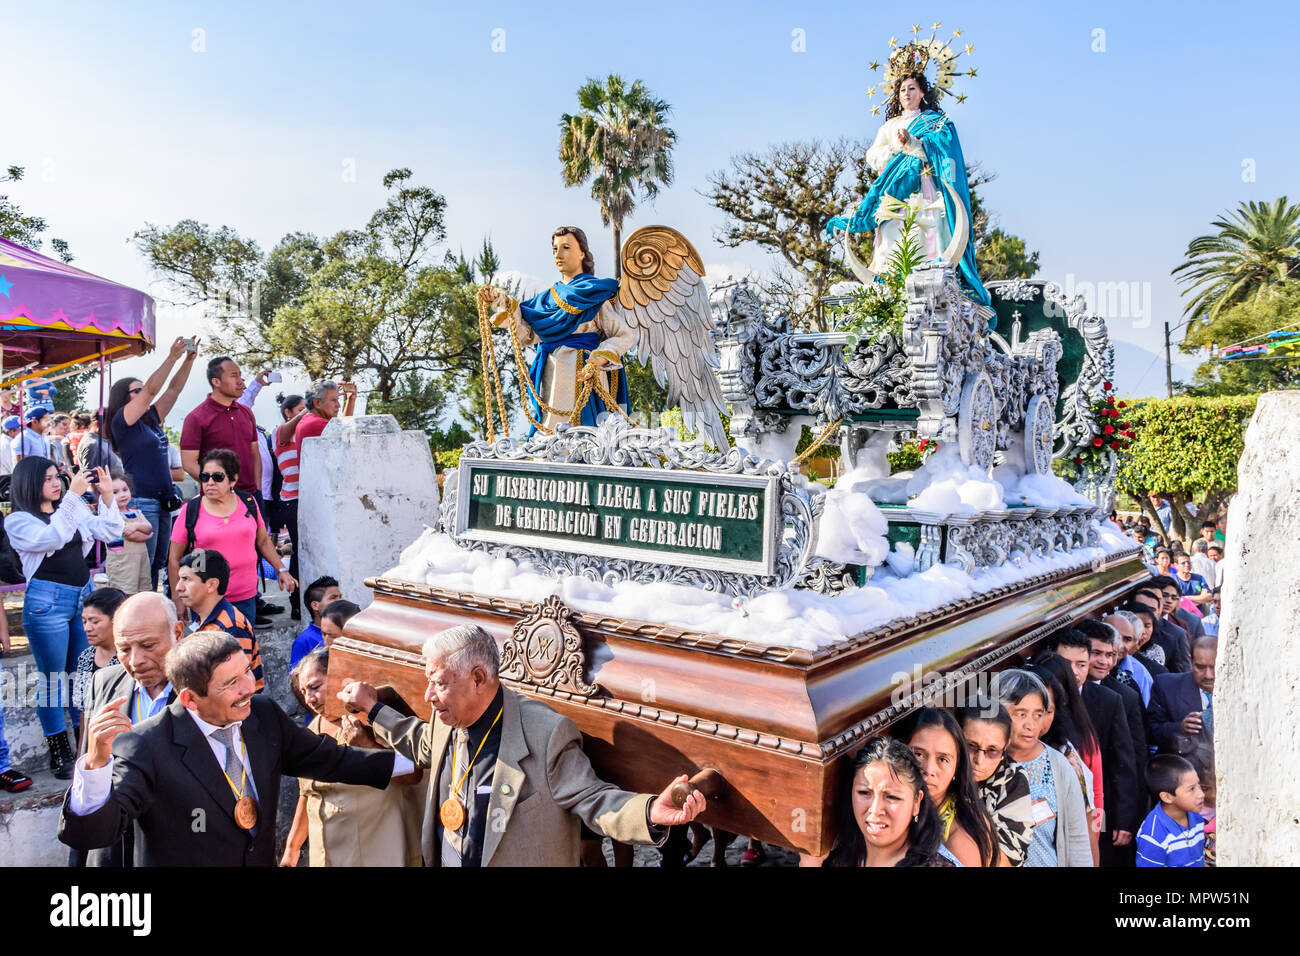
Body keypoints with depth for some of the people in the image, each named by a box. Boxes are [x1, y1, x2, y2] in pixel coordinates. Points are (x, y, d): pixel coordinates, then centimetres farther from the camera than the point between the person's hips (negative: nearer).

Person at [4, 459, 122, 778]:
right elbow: (51, 537, -22)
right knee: (53, 678, 3)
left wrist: (107, 495, -7)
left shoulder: (74, 509, 10)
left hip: (84, 596, 5)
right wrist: (73, 495, -25)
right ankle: (59, 753, 13)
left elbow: (108, 532, 5)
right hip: (47, 602, -5)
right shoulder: (17, 521, -4)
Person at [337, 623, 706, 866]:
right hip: (446, 860, 7)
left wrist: (651, 811, -38)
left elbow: (591, 799, -21)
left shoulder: (547, 733, -23)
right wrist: (373, 708, 22)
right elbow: (426, 745, 23)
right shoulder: (449, 724, -1)